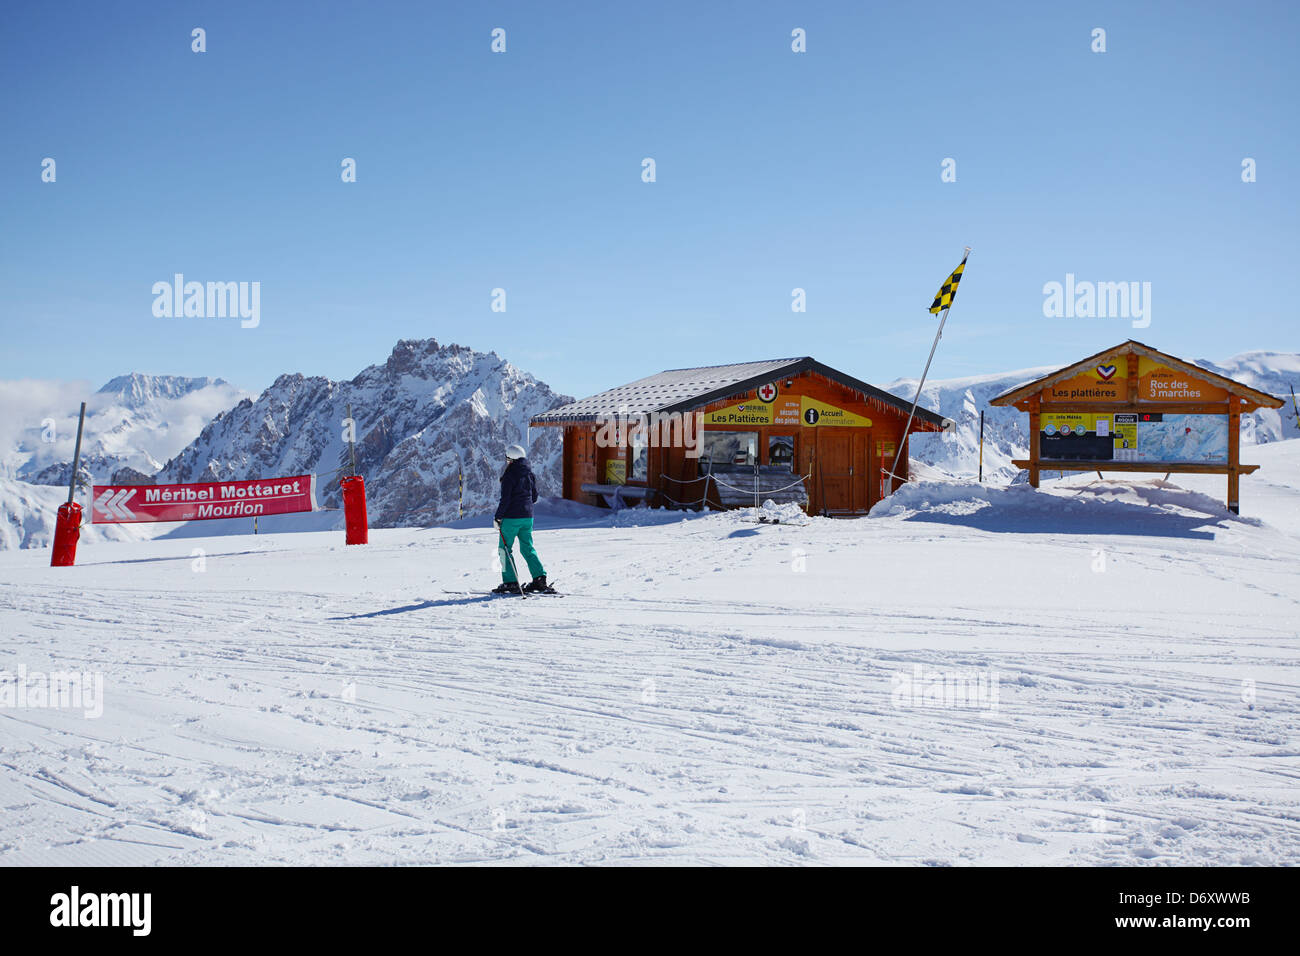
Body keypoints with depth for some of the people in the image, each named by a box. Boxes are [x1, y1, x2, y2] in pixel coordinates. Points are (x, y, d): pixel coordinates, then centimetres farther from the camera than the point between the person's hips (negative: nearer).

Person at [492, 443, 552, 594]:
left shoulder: (509, 475, -12)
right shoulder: (529, 473, 9)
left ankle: (510, 583, -2)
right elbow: (534, 497, 15)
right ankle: (540, 578, 3)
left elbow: (505, 499, -15)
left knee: (504, 548, 3)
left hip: (511, 517, -7)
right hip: (527, 516, 7)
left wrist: (498, 517, -9)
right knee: (528, 548, 13)